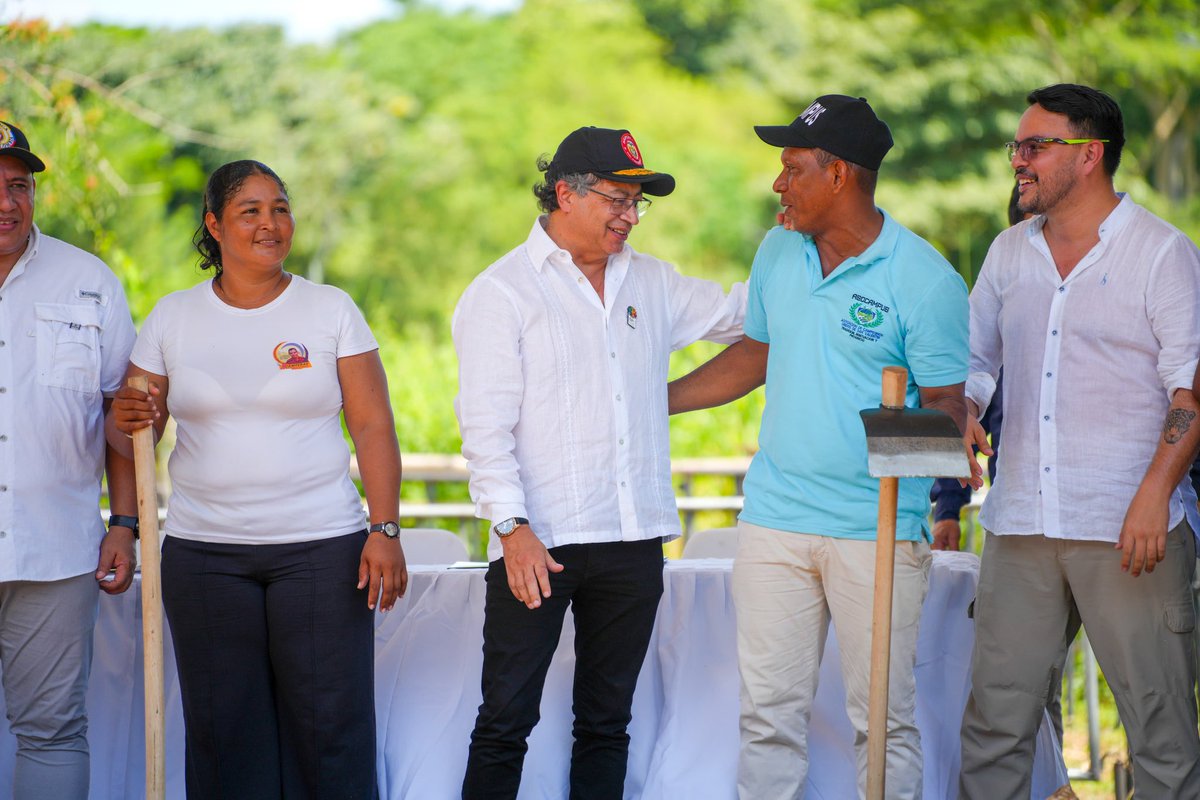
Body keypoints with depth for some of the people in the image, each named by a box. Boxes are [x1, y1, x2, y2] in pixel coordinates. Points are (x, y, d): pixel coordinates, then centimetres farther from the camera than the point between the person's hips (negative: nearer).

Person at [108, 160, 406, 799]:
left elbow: (373, 426, 2)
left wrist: (385, 530, -8)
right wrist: (126, 423, -14)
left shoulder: (331, 309, 4)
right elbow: (131, 430, 10)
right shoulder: (172, 317, 8)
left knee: (329, 721, -4)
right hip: (203, 549, 2)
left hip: (321, 547, -1)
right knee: (223, 726, 2)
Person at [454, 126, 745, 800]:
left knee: (607, 723, 10)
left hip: (633, 542, 5)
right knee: (506, 722, -4)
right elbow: (485, 425, -8)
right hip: (537, 543, -5)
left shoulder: (651, 283, 14)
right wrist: (513, 528, -17)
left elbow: (736, 311, 27)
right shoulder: (503, 291, -2)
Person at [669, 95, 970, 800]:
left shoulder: (925, 279, -10)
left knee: (883, 715, -1)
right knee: (769, 710, 6)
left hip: (877, 528, -5)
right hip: (775, 516, 5)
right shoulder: (779, 251, 10)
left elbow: (948, 401, -8)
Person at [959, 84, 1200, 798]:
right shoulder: (1011, 252, 15)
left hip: (1125, 526, -5)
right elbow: (975, 357, 24)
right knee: (996, 712, 4)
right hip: (1020, 524, 5)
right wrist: (961, 415, 1)